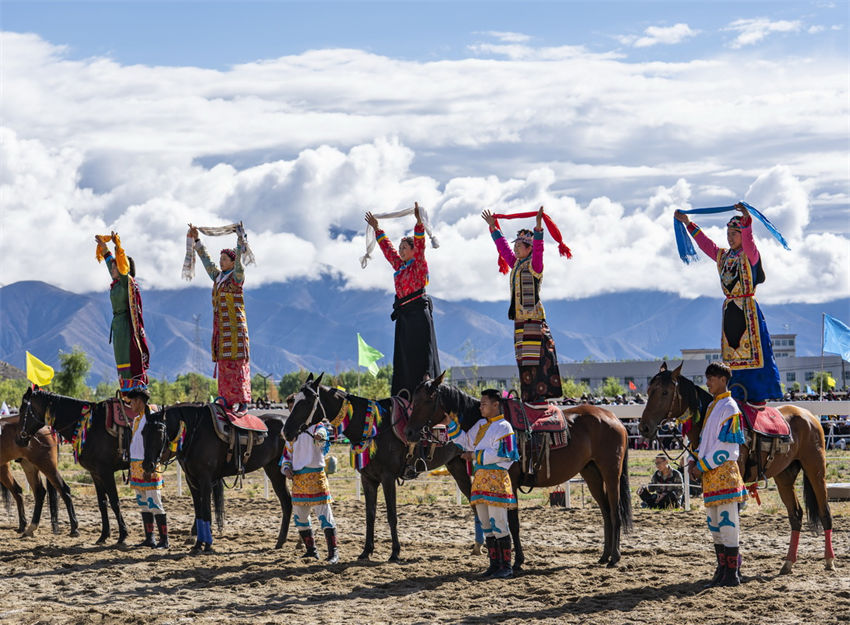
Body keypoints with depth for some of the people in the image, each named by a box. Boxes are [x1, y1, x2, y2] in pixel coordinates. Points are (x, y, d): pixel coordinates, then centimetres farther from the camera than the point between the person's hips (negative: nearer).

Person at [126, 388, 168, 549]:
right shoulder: (137, 419, 15)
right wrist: (132, 468, 19)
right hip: (137, 465, 9)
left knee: (154, 503, -9)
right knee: (143, 503, 11)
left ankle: (164, 540, -8)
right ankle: (149, 538, 16)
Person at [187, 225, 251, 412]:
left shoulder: (236, 277, -2)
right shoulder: (218, 277, 17)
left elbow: (238, 260, -17)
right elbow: (206, 259, 23)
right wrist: (196, 239, 25)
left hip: (234, 325, -7)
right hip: (220, 325, 7)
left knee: (237, 361, -11)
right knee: (224, 362, 5)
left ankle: (242, 401, -13)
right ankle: (228, 400, 6)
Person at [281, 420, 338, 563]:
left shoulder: (317, 427, -4)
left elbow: (322, 434, -28)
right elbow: (287, 454, 21)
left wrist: (320, 436, -52)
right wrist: (286, 468, 1)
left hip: (316, 477, -6)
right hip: (298, 479, 6)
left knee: (324, 514, -8)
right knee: (299, 517, 12)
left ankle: (333, 552, -4)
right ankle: (311, 551, 25)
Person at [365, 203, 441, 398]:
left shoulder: (419, 264, -1)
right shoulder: (399, 266, 18)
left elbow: (420, 245, -15)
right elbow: (387, 247, 28)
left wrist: (419, 222, -27)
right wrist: (377, 229, 33)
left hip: (418, 312, -7)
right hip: (403, 313, 7)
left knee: (421, 350, -12)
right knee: (403, 355, 4)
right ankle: (403, 395, 4)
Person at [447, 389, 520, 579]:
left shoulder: (504, 427, -8)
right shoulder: (480, 424, 17)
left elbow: (499, 454, -16)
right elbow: (465, 442, 22)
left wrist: (475, 455, -14)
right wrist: (451, 424, 15)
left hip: (496, 478, -8)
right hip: (480, 478, 8)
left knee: (498, 524, -7)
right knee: (486, 525, 10)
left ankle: (506, 566, -2)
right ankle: (494, 564, 17)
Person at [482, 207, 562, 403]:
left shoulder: (534, 265, -3)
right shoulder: (515, 264, 17)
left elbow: (538, 249, -20)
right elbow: (502, 247, 28)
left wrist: (538, 228, -33)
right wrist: (493, 228, 32)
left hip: (534, 318, -8)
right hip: (520, 319, 8)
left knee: (537, 357, -11)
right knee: (524, 359, 6)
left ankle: (541, 394, -14)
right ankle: (529, 397, 7)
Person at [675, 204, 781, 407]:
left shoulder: (750, 255, -5)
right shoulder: (723, 256, 14)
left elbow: (748, 240, -24)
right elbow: (704, 243, 21)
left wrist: (746, 220, -41)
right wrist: (688, 224, 22)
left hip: (748, 309, -7)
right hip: (729, 311, 7)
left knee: (752, 351, -7)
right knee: (732, 353, 6)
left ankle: (759, 398, -5)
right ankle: (740, 398, 11)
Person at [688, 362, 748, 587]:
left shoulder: (729, 408, -11)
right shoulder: (712, 406, 17)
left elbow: (725, 446, -16)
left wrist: (702, 466, -14)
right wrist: (695, 460, 7)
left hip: (724, 472, -9)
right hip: (709, 474, 9)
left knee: (727, 522, -5)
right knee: (714, 524, 13)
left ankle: (732, 575, -1)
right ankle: (723, 568, 21)